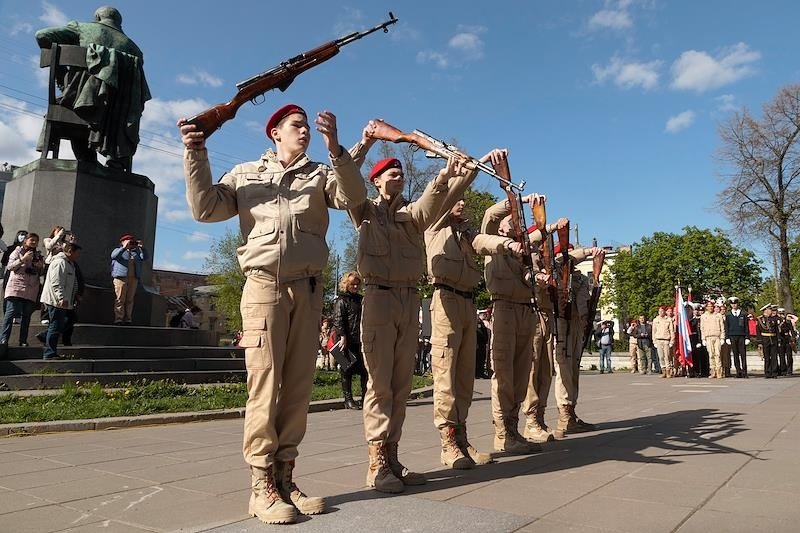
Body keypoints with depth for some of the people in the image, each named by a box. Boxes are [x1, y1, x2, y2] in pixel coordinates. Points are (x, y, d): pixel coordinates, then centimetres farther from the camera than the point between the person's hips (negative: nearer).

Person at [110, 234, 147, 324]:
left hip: (133, 278, 4)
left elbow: (144, 258, 8)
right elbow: (113, 256, -10)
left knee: (130, 300, 1)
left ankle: (128, 319, 2)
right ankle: (118, 319, -9)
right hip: (121, 277, -4)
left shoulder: (136, 252, 22)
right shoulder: (118, 250, 12)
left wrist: (142, 248, -6)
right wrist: (124, 248, -20)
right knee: (120, 299, -8)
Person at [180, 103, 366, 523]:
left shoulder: (321, 173, 16)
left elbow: (354, 197, -3)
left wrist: (335, 149, -16)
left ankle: (284, 478, 12)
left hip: (308, 290, 3)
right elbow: (206, 209, 7)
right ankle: (261, 487, -2)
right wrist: (195, 154, 0)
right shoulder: (246, 173, 16)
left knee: (298, 386, 3)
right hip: (263, 287, -2)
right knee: (264, 385, -8)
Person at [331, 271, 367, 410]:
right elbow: (338, 320, -10)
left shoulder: (360, 299, 20)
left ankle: (365, 398, 13)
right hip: (348, 341, -6)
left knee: (365, 370, 5)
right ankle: (348, 400, 6)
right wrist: (342, 336, -19)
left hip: (361, 340, 6)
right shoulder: (341, 301, -1)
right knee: (347, 371, 0)